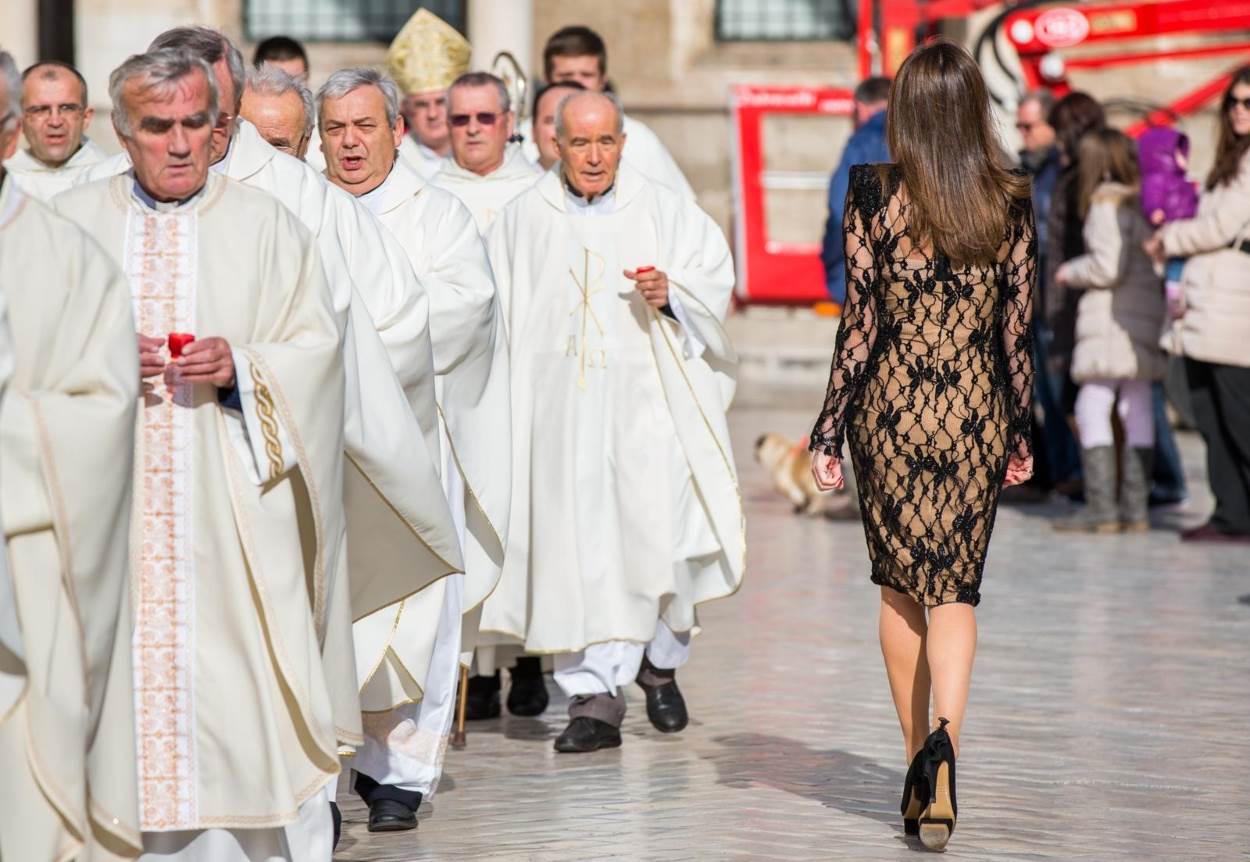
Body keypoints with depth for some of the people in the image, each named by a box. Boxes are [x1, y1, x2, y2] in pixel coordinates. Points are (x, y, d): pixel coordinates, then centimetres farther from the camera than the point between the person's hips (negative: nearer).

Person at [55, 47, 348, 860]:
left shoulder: (265, 225, 6)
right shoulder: (74, 220, 9)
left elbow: (317, 349, 3)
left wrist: (240, 368, -14)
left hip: (235, 508, -1)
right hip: (113, 505, 1)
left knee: (242, 683, -5)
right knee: (126, 673, -2)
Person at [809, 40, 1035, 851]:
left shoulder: (875, 194, -6)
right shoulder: (1011, 203, 0)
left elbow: (861, 322, -7)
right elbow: (1020, 329, 3)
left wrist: (830, 431, 0)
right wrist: (1021, 433, 14)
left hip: (892, 410, -1)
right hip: (977, 414, 1)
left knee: (901, 586, 13)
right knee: (956, 590, 5)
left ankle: (919, 764, 16)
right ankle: (944, 742, -20)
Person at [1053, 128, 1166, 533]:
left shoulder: (1106, 204, -10)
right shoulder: (1142, 202, 12)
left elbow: (1108, 267, -17)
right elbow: (1159, 261, 11)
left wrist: (1070, 273, 1)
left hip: (1111, 317, -8)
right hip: (1147, 314, 8)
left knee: (1092, 408, -6)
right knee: (1136, 410, 8)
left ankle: (1101, 506, -11)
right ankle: (1135, 507, 9)